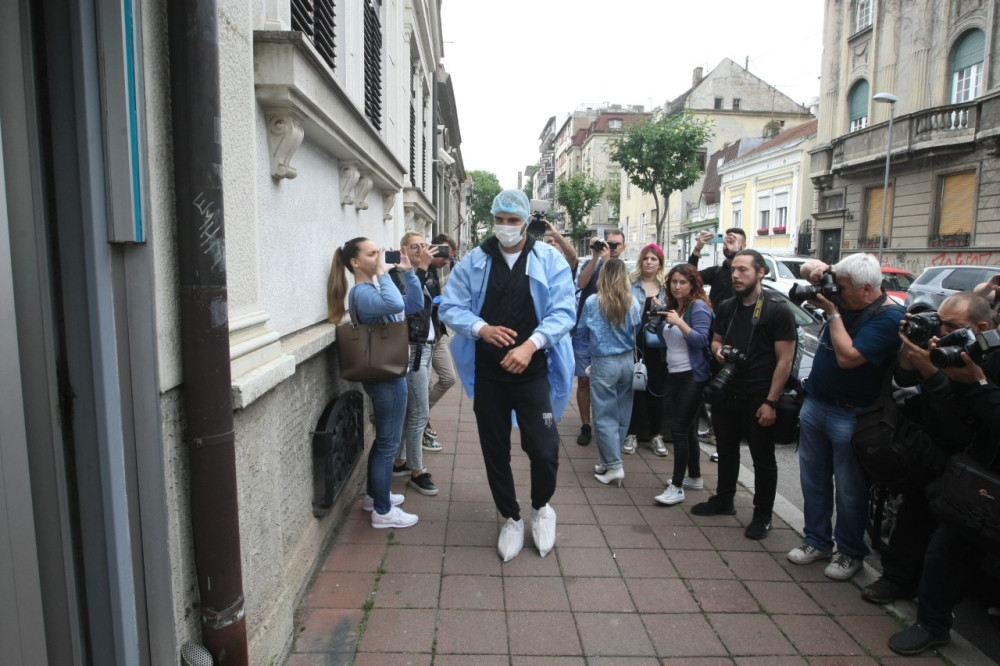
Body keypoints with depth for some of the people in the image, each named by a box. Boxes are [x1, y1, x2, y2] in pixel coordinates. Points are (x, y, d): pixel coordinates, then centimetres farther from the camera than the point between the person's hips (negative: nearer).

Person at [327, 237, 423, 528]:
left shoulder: (373, 288, 11)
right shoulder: (362, 292, -19)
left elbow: (415, 304, 13)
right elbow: (394, 304, -41)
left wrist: (408, 271, 3)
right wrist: (382, 272, -27)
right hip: (386, 377, -10)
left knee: (383, 439, 21)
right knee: (388, 443, 0)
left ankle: (374, 494, 35)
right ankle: (383, 511, 11)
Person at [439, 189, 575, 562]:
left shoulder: (549, 260, -1)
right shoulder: (474, 261, 4)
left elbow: (563, 312, -8)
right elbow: (449, 307, 0)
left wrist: (531, 344, -24)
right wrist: (482, 329, -18)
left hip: (534, 373, -2)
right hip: (488, 375, 2)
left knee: (544, 450, -6)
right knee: (495, 452, 11)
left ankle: (541, 508, 27)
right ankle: (511, 518, 33)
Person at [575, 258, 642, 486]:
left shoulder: (592, 302, -10)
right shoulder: (633, 302, -4)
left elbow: (581, 330, 4)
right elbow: (637, 331, 7)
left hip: (604, 363, -4)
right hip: (627, 361, 4)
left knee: (604, 416, 3)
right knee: (622, 414, 13)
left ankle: (613, 465, 1)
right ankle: (611, 459, 24)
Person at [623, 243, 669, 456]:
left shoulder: (666, 286, 8)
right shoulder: (630, 283, 0)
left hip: (658, 347, 2)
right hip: (634, 345, -2)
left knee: (656, 390, 10)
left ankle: (656, 435, 23)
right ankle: (631, 434, 15)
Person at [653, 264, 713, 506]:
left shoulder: (698, 307, -12)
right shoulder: (672, 306, 11)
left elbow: (701, 340, -22)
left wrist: (679, 322, -28)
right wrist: (659, 320, 4)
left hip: (692, 376, -8)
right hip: (675, 374, 8)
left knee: (680, 429, -9)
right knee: (688, 428, 17)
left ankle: (677, 487, -4)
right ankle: (694, 477, 29)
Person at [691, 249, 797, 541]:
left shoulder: (778, 310, -12)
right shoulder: (726, 307, 6)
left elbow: (785, 360, -13)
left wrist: (770, 402, -17)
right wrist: (718, 350, -7)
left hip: (758, 398, -6)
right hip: (725, 392, 6)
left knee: (763, 459, 8)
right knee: (726, 450, 19)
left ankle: (762, 516, 22)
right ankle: (723, 500, 36)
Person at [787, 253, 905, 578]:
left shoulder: (889, 317, -19)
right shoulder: (844, 298, 2)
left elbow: (847, 357, -27)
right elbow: (809, 269, 14)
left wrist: (833, 313, -19)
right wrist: (818, 270, -9)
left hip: (849, 415, -7)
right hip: (814, 404, 7)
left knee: (849, 491, 7)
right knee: (813, 481, 15)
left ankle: (850, 553, 25)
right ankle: (817, 541, 30)